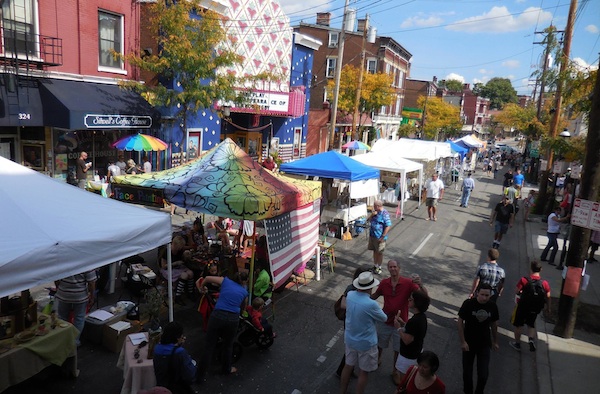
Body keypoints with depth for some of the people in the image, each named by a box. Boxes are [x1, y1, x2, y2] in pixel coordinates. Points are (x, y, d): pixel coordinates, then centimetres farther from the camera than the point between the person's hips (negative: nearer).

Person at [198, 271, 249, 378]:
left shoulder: (226, 281, 12)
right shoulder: (244, 292, 13)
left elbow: (207, 278, 13)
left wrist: (202, 288, 31)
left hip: (217, 316, 0)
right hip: (233, 319, 0)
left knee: (209, 346, 11)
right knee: (228, 346, 23)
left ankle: (201, 373, 17)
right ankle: (227, 369, 40)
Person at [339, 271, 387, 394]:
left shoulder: (350, 295, -13)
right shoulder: (371, 304, -31)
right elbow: (384, 318, -11)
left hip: (350, 339, 6)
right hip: (366, 343, -6)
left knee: (348, 366, 23)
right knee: (364, 372, 15)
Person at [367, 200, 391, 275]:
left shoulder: (385, 214, -19)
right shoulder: (375, 212, 7)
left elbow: (388, 226, -21)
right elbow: (369, 220, 15)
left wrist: (382, 237, -22)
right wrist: (372, 215, -7)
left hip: (379, 237, -7)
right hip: (372, 235, 8)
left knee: (379, 252, 6)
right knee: (375, 251, 18)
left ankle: (379, 267, 19)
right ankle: (375, 266, 31)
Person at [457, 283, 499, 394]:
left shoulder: (493, 306, -8)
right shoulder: (468, 304, -19)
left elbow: (494, 324, 7)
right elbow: (460, 322, -12)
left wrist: (495, 341, 15)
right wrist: (462, 341, -13)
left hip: (485, 344, 2)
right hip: (469, 343, -2)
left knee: (483, 373, -1)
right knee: (467, 371, 12)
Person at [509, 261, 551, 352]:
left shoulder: (524, 280, -22)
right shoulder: (544, 283, -13)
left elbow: (516, 292, -17)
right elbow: (548, 297, -4)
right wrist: (548, 308, 12)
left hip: (522, 307, -3)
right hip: (535, 309, 3)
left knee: (518, 325, 17)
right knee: (531, 325, 25)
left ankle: (517, 343, 28)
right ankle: (532, 339, 3)